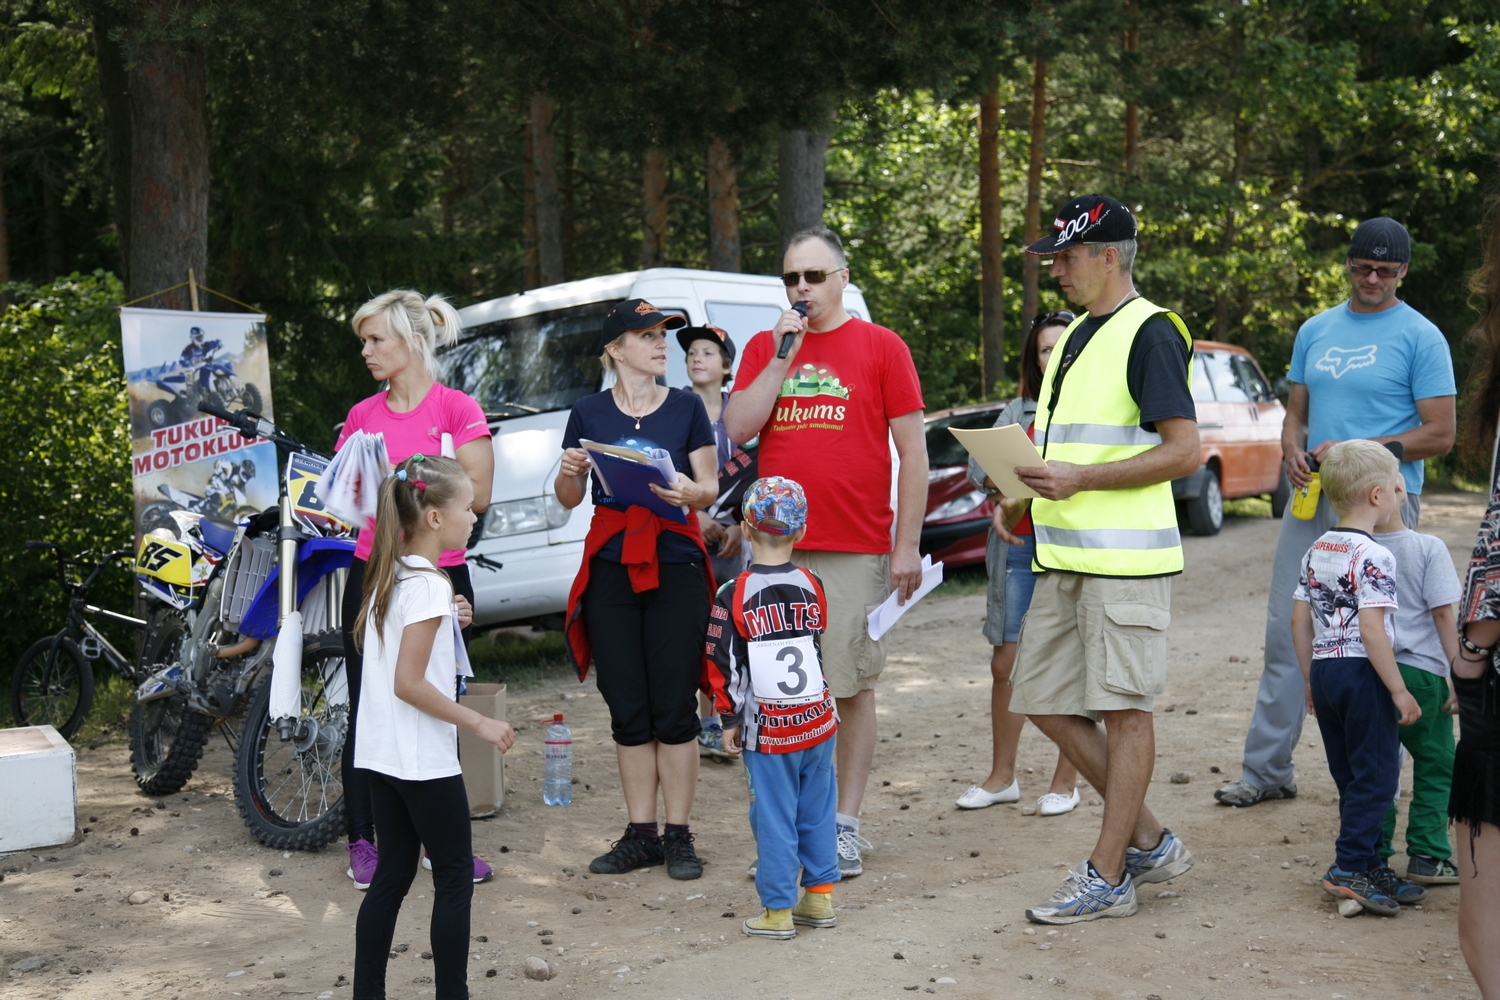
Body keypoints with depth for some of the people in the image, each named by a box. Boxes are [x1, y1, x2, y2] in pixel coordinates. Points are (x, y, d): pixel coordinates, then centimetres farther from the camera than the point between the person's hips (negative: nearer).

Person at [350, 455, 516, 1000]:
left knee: (392, 875, 13)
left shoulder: (388, 577, 8)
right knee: (455, 879, 3)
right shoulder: (429, 585, -18)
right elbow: (409, 683, -21)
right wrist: (480, 723, -16)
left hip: (382, 756, 9)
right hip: (425, 761, -8)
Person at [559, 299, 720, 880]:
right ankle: (640, 834, 15)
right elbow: (568, 500, 10)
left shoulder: (686, 408, 5)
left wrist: (689, 492, -18)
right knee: (627, 711, 5)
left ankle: (679, 836, 7)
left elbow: (710, 489, 5)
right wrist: (569, 472, -12)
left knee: (674, 710, -2)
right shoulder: (588, 414, 8)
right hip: (610, 570, 2)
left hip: (675, 567, -1)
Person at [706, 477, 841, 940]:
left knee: (774, 818, 3)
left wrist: (730, 720, 2)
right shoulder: (813, 587, 0)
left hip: (767, 730, -3)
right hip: (818, 720, 4)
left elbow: (724, 666, -8)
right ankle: (820, 896, 23)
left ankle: (777, 911, 9)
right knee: (817, 811, 15)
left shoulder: (733, 596, -11)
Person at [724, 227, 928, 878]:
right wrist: (782, 357, -6)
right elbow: (738, 429, 0)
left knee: (852, 689, 3)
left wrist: (908, 546, -5)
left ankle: (845, 825, 12)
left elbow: (913, 450, 1)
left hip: (856, 551, -3)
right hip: (775, 549, 3)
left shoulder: (880, 347, 3)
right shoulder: (763, 348, 12)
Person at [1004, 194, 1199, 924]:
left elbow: (1183, 451, -16)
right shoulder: (1074, 335, 18)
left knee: (1123, 709, -1)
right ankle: (1150, 843, 22)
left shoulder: (1149, 332, -9)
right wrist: (1026, 490, 8)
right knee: (1044, 702, 9)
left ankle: (1107, 877, 8)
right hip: (1063, 556, 10)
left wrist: (1079, 479, -20)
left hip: (1125, 559, -10)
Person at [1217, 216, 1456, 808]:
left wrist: (1353, 451, -15)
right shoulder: (1316, 331, 13)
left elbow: (1439, 435, -8)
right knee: (1286, 634, 5)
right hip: (1312, 499, 5)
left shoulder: (1420, 337, -4)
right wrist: (1292, 449, -5)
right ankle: (1267, 770, 13)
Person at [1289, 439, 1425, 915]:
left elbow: (1300, 621, 12)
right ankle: (1348, 869, -4)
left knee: (1352, 778, 15)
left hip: (1324, 670, 8)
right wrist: (1399, 690, -15)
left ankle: (1370, 866, 22)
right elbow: (1371, 630, -21)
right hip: (1361, 673, -8)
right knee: (1377, 775, 0)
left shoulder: (1316, 551, 10)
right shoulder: (1374, 557, -15)